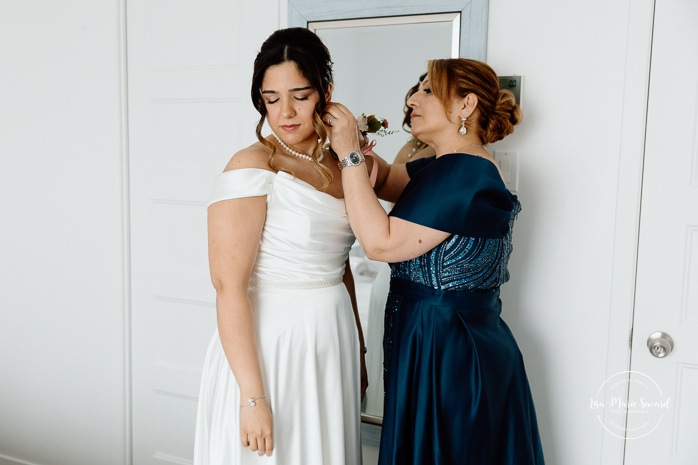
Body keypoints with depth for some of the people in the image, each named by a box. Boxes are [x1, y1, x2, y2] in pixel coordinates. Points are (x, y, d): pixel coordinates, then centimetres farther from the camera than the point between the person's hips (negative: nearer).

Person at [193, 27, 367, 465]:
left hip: (332, 345, 7)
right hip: (268, 348, -6)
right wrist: (252, 397, -21)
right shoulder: (251, 168, -14)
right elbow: (229, 286, -19)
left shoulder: (338, 165, 7)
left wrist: (358, 351, 16)